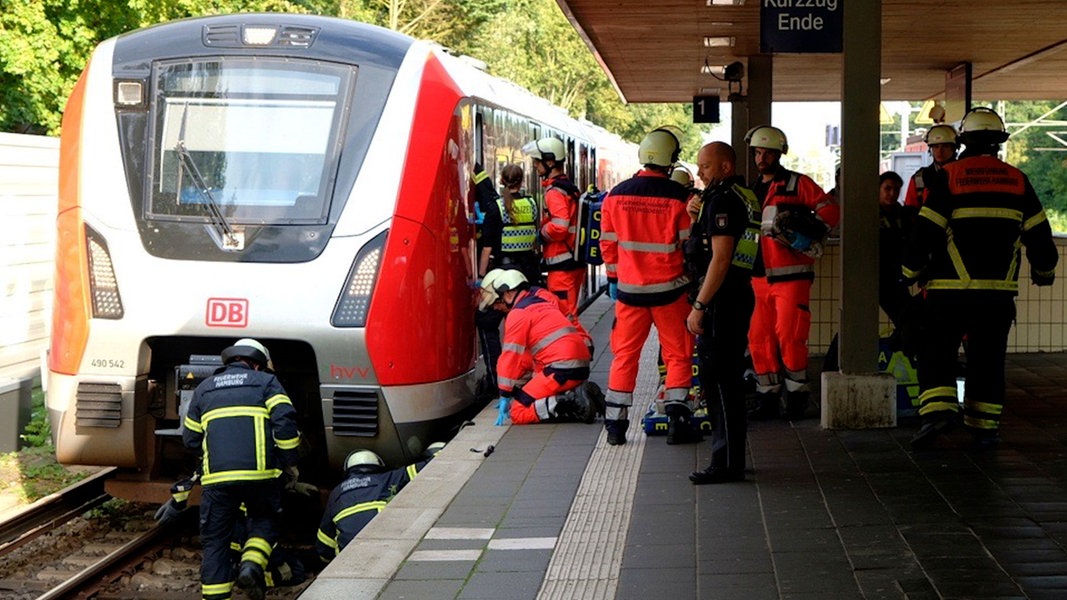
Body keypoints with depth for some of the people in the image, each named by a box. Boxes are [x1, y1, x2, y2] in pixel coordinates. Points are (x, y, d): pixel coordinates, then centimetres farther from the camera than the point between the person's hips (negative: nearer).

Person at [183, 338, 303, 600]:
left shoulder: (204, 388, 23)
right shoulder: (266, 382, 13)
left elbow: (190, 438, 24)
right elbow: (285, 421, -3)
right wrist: (290, 463, 4)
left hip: (216, 477, 2)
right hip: (259, 472, -2)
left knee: (215, 540, 9)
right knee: (263, 520, 20)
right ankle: (252, 565, -4)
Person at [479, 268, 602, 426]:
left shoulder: (518, 314, -5)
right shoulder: (539, 302, 24)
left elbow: (511, 357, -6)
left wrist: (505, 396, 0)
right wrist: (518, 390, 28)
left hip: (563, 369, -9)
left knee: (519, 413, -9)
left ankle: (573, 403, -21)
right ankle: (575, 395, 5)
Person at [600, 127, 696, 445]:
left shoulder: (616, 195, -1)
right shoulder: (679, 197, -11)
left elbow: (608, 244, 6)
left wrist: (614, 279, 18)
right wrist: (692, 277, 12)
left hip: (629, 288, 3)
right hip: (670, 288, -3)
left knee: (624, 354, 11)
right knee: (678, 355, 8)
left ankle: (616, 423, 10)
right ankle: (677, 420, 4)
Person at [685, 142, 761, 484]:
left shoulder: (723, 200, -14)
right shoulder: (745, 196, 17)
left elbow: (720, 258, -21)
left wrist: (699, 306, -20)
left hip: (722, 298, -11)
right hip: (739, 295, 11)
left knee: (717, 380, -7)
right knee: (728, 379, 15)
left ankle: (726, 464, -4)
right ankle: (730, 459, 21)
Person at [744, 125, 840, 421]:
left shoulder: (798, 184, -1)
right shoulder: (752, 190, 18)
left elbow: (830, 209, -8)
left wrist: (809, 231, -21)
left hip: (791, 275, -6)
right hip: (760, 276, 6)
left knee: (789, 337, -9)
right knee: (759, 339, 6)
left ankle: (797, 395, 3)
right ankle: (768, 398, 14)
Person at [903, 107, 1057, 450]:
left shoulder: (948, 177, -4)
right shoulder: (1017, 180, 6)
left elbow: (926, 229, -7)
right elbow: (1038, 232, 10)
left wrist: (911, 269, 5)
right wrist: (1044, 269, 26)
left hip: (951, 287, -3)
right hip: (999, 290, 3)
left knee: (937, 350, 4)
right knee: (988, 357, 10)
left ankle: (937, 410, -15)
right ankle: (984, 427, 10)